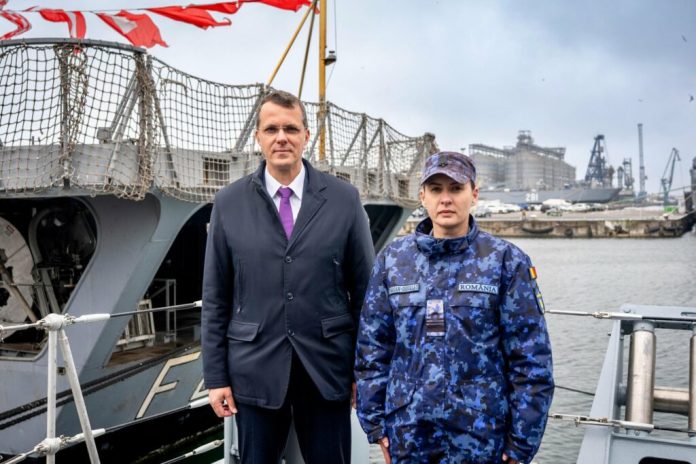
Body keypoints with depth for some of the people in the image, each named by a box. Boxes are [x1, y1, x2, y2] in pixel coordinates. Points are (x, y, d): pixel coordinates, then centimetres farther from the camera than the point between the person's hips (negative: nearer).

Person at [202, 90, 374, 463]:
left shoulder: (344, 199, -2)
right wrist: (215, 376, 1)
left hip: (326, 367, 0)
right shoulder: (229, 203, 0)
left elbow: (364, 290, 2)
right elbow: (215, 298, 2)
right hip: (255, 369, 1)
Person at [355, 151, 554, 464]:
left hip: (481, 436, -2)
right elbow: (372, 346, 4)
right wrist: (375, 422, 2)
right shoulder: (393, 259, 1)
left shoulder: (505, 261, -5)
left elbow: (531, 360, -5)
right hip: (407, 433, 2)